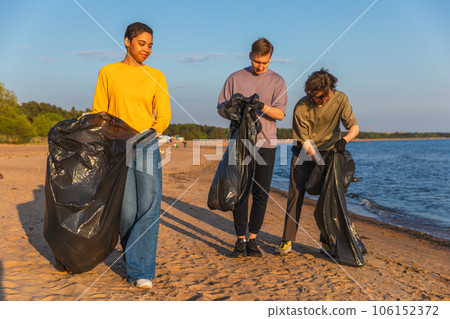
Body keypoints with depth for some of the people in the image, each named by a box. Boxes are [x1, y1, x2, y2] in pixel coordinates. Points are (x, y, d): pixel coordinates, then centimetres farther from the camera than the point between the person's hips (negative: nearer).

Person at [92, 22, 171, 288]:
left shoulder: (156, 77, 9)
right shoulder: (108, 73, 7)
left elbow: (163, 116, 4)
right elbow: (98, 114, 8)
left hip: (148, 147, 1)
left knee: (150, 208, -11)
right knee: (127, 211, 0)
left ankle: (140, 271, -6)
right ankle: (136, 259, 24)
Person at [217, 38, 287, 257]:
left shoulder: (277, 81, 10)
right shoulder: (235, 78, 12)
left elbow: (280, 114, -2)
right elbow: (221, 108, 10)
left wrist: (261, 106, -20)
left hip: (265, 144, 0)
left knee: (261, 194, 2)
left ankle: (252, 239, 14)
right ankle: (240, 240, 6)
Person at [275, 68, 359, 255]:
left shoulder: (340, 99, -16)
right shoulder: (301, 107, -20)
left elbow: (354, 127, -14)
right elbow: (304, 141, -15)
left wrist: (344, 140, -36)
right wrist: (318, 160, -24)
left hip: (329, 151, 2)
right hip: (304, 153, -1)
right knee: (295, 195, -7)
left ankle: (326, 240, 14)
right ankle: (287, 241, -1)